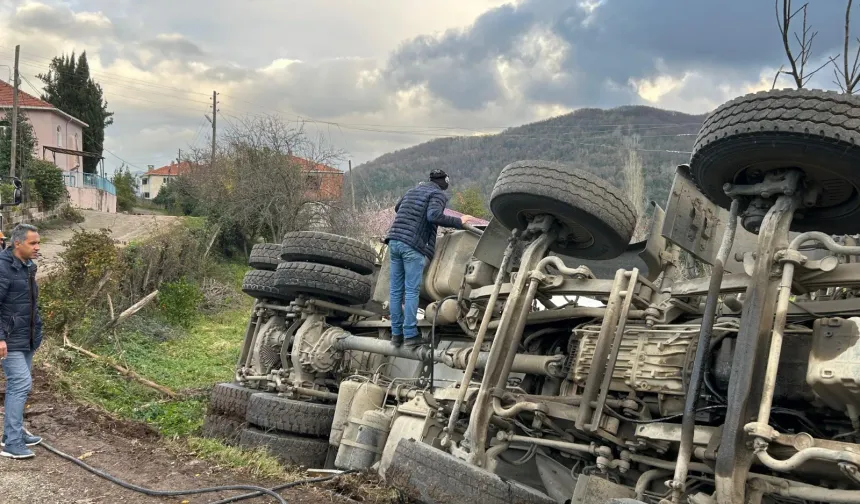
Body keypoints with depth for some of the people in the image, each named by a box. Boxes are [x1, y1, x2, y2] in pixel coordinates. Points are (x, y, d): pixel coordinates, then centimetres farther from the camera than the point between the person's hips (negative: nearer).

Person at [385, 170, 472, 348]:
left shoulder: (413, 190, 24)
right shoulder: (438, 194, 2)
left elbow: (397, 208, 41)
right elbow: (434, 216, -17)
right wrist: (458, 222, -8)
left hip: (394, 241, 7)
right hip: (412, 245, -7)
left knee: (396, 290, 7)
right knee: (412, 291, -4)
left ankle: (396, 333, 10)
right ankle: (410, 335, -5)